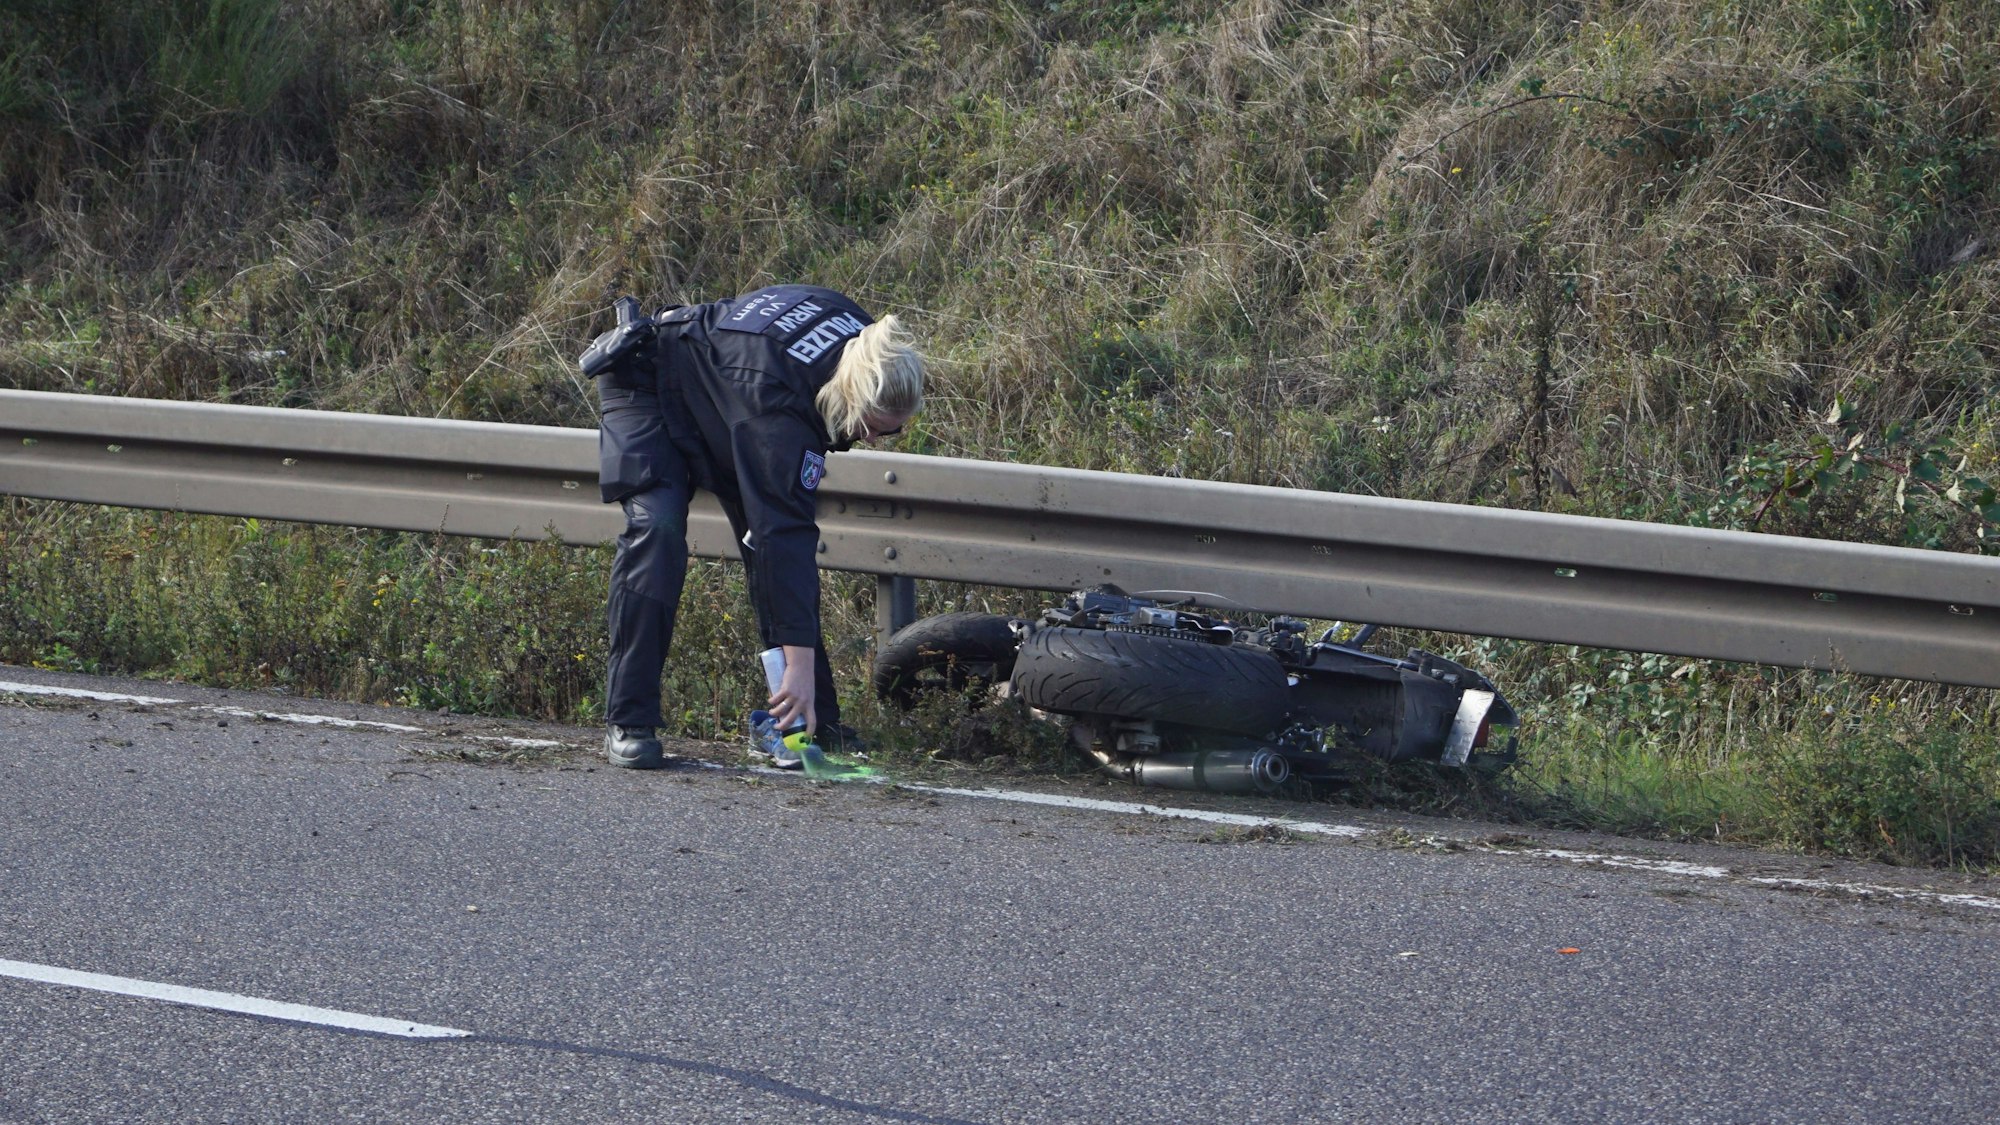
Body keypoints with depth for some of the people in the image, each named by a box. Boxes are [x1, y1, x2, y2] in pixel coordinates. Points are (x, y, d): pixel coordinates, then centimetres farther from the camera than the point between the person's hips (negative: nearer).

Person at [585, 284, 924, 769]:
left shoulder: (864, 340, -21)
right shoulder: (777, 399, -44)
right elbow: (784, 529, -46)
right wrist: (800, 663, -48)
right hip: (649, 385, -8)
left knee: (768, 539, -3)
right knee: (656, 530, -26)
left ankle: (813, 722, 0)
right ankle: (628, 724, -22)